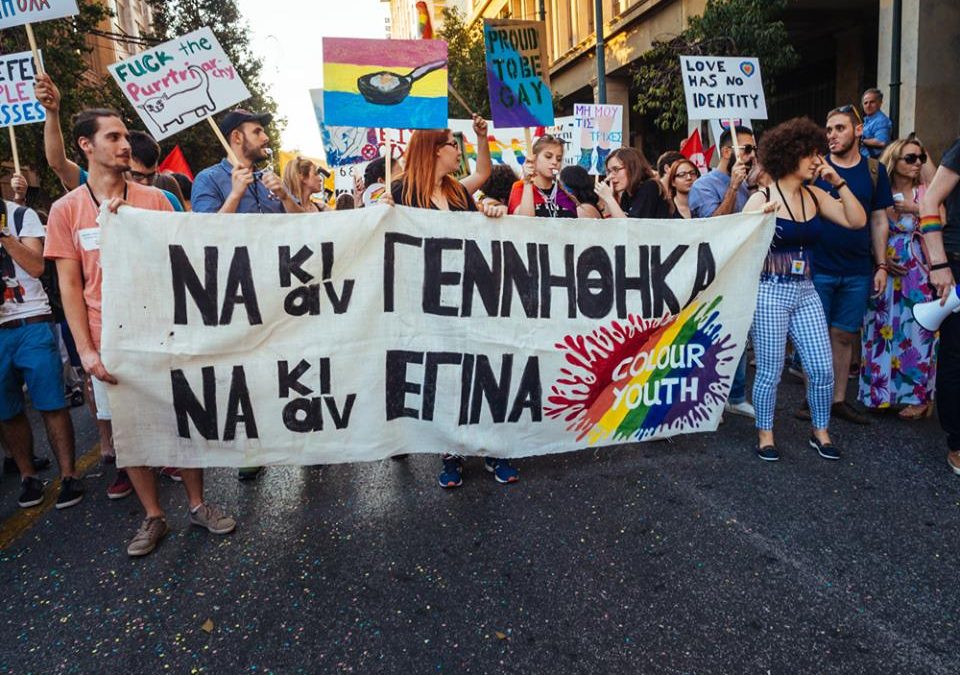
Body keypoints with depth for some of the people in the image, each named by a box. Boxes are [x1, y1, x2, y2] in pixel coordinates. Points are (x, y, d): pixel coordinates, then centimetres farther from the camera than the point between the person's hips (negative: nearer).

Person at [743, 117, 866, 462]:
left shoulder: (815, 196, 8)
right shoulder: (762, 198, -7)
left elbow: (856, 220, 2)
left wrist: (838, 182, -1)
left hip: (805, 291, 5)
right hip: (771, 292, -5)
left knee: (822, 368, 5)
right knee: (770, 371, 2)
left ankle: (820, 433, 25)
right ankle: (765, 434, 20)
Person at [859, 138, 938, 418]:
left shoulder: (926, 192, 4)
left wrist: (918, 209, -10)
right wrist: (882, 260, -10)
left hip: (918, 272, 0)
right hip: (886, 271, 1)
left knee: (915, 330, -2)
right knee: (884, 329, 4)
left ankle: (918, 395, 8)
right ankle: (883, 392, 16)